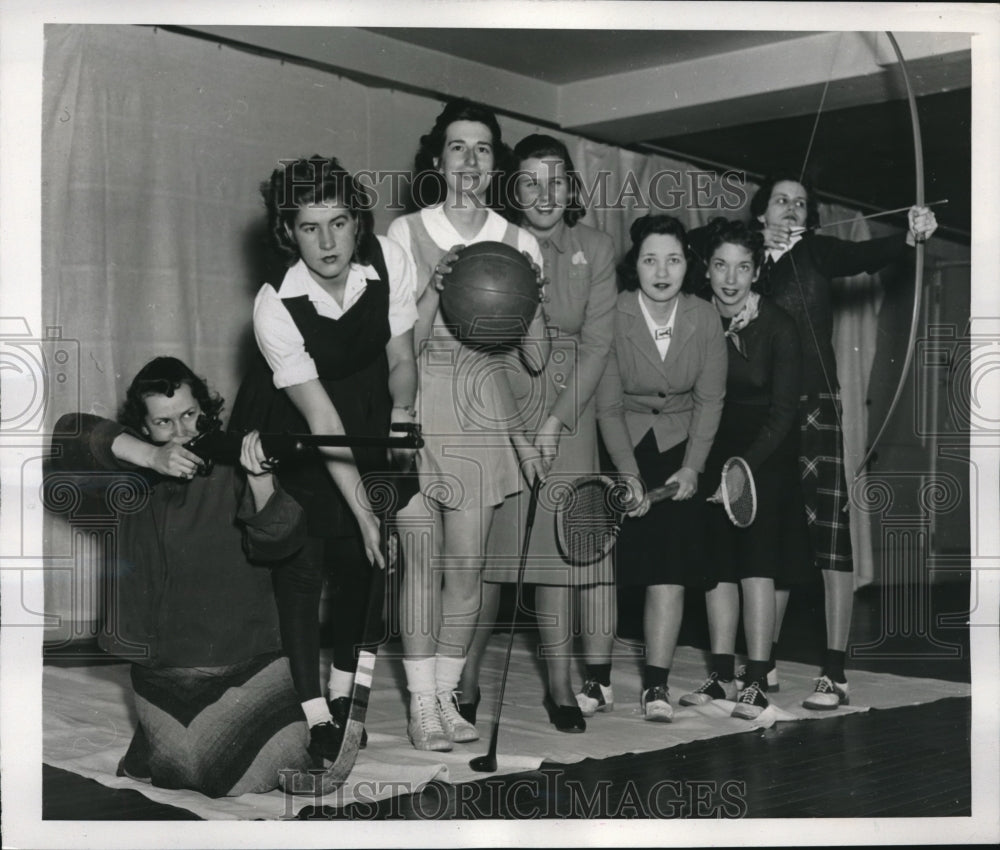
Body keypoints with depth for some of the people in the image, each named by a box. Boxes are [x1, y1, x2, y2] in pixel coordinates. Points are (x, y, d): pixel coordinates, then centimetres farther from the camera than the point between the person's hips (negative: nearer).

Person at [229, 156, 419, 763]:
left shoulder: (390, 260, -20)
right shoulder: (275, 307, -28)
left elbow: (401, 359, -4)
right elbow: (321, 419, -28)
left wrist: (403, 410, -20)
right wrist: (364, 511, -28)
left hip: (369, 414, 3)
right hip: (290, 426, -3)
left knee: (355, 556, 6)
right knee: (299, 560, -8)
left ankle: (345, 683, 25)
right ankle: (313, 710, -2)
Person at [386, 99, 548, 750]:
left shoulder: (519, 243, 8)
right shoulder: (406, 233, 2)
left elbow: (536, 357, 5)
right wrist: (438, 285, -15)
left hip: (483, 414, 2)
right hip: (420, 407, -2)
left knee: (467, 566, 3)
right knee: (423, 560, -3)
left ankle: (447, 695, 15)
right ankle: (422, 702, 6)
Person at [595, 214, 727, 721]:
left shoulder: (705, 319, -6)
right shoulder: (613, 317, -14)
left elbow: (710, 400, -2)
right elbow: (608, 405, -11)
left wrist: (692, 467, -10)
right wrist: (628, 474, -17)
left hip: (680, 453, 1)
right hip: (620, 448, -1)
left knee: (670, 571, -9)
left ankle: (656, 684, -3)